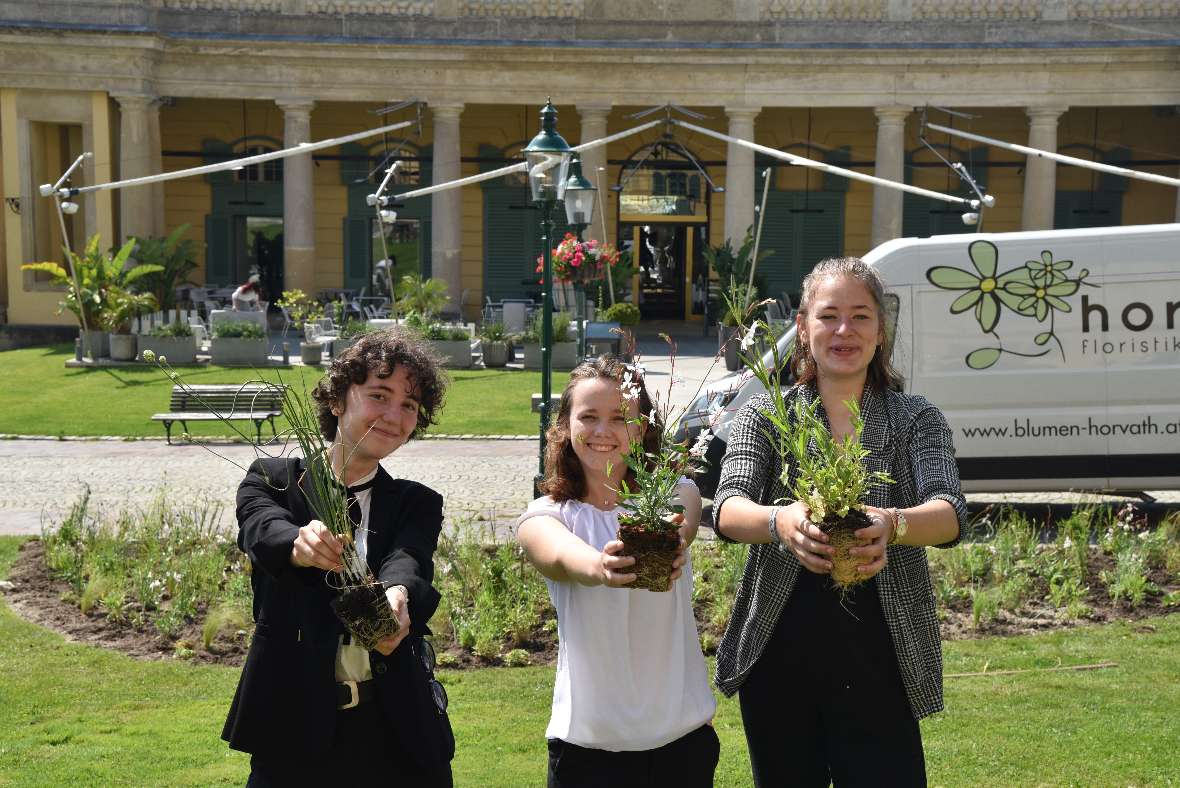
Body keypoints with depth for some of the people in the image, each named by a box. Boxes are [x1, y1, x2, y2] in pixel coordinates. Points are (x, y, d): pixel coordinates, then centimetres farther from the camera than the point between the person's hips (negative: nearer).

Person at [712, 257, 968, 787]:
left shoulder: (917, 419, 3)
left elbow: (950, 513, -14)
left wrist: (892, 524, -37)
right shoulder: (764, 415, 3)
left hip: (880, 660, 0)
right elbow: (727, 509, -13)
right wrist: (779, 520, -37)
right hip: (779, 658, 1)